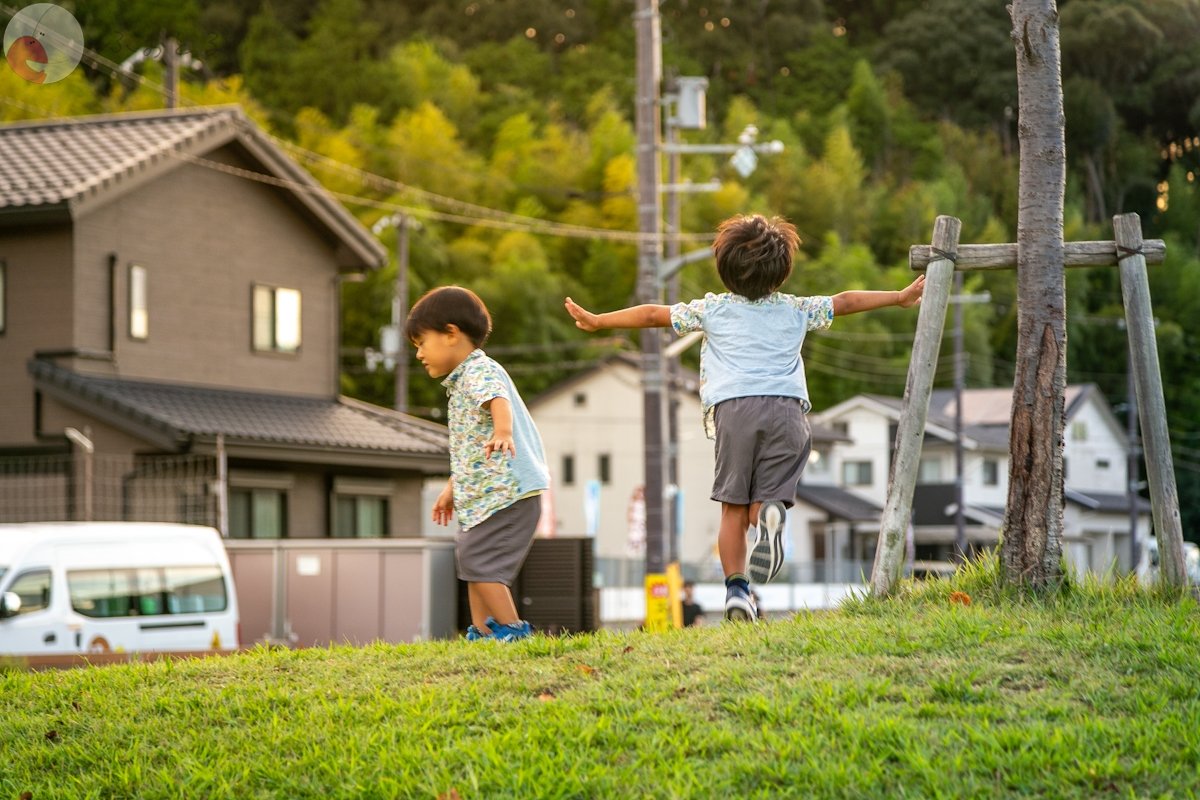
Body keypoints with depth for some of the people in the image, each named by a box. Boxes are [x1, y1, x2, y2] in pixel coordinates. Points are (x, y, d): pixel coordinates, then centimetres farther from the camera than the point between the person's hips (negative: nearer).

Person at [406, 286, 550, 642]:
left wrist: (503, 431, -58)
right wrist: (452, 489, 37)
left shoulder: (479, 372, -13)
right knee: (473, 560, 14)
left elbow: (499, 400, -37)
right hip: (484, 494, 11)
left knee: (476, 559, -14)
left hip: (505, 491, -11)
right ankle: (482, 634, 17)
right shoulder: (462, 381, 22)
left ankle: (512, 629, -12)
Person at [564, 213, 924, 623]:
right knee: (765, 500, 4)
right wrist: (900, 297, 39)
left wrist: (598, 321, 27)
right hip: (787, 407, 1)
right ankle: (769, 514, -32)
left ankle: (736, 589, -6)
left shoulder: (712, 309, 16)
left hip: (734, 408, -1)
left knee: (733, 508, 5)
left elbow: (653, 314, 17)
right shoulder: (797, 310, 19)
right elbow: (845, 302, 27)